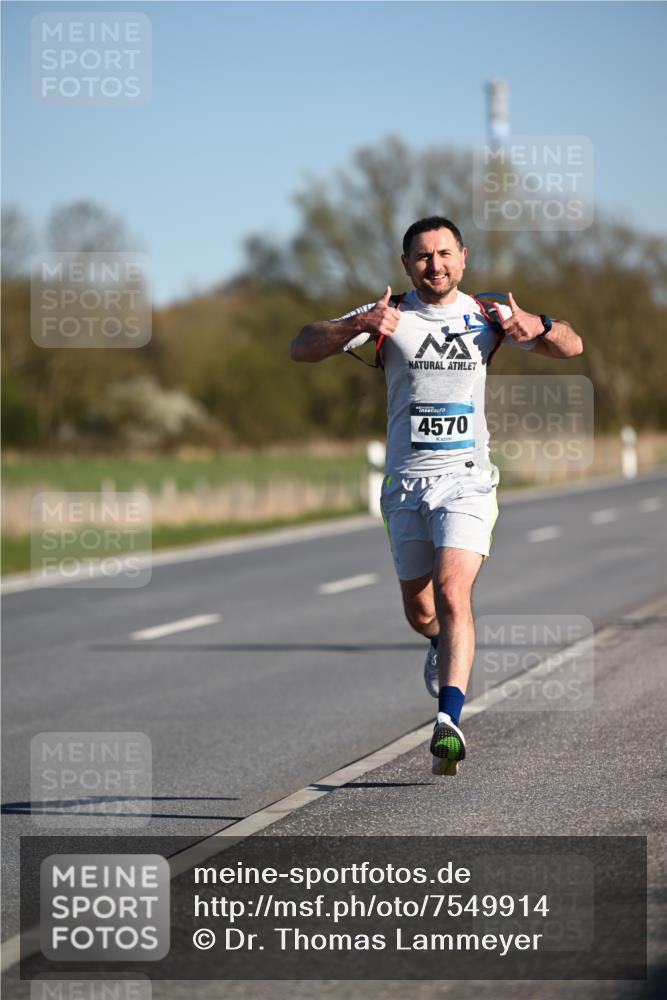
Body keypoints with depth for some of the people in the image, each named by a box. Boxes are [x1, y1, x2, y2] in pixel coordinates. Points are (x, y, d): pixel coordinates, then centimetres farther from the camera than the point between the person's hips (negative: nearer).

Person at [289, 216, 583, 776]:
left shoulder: (486, 316, 5)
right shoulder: (388, 316, 0)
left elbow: (571, 347, 6)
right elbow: (301, 349, -8)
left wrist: (538, 327, -18)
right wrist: (357, 326, -28)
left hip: (466, 479, -1)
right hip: (406, 482, 1)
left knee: (453, 592, -21)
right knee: (420, 612, 12)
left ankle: (450, 720, -26)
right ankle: (444, 646, 47)